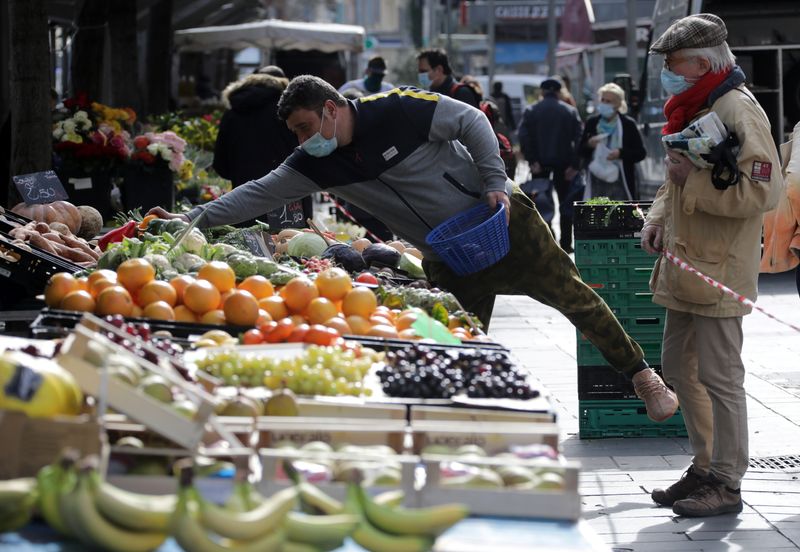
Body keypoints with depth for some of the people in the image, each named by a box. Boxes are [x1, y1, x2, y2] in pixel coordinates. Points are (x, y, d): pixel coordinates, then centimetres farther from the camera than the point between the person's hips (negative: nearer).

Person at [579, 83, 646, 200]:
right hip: (597, 180, 3)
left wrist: (621, 153, -18)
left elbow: (641, 153, -1)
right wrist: (589, 145, -10)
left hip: (620, 181, -3)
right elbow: (581, 151, 12)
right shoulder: (592, 123, 7)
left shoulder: (628, 124, -2)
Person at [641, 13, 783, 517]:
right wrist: (659, 218, 12)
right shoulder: (691, 109, 16)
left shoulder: (737, 110, -15)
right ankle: (706, 469, 26)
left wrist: (695, 181, -22)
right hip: (686, 264, 10)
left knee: (719, 376, -6)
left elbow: (763, 192, -25)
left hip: (720, 268, -10)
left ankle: (727, 485, 0)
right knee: (680, 368, 15)